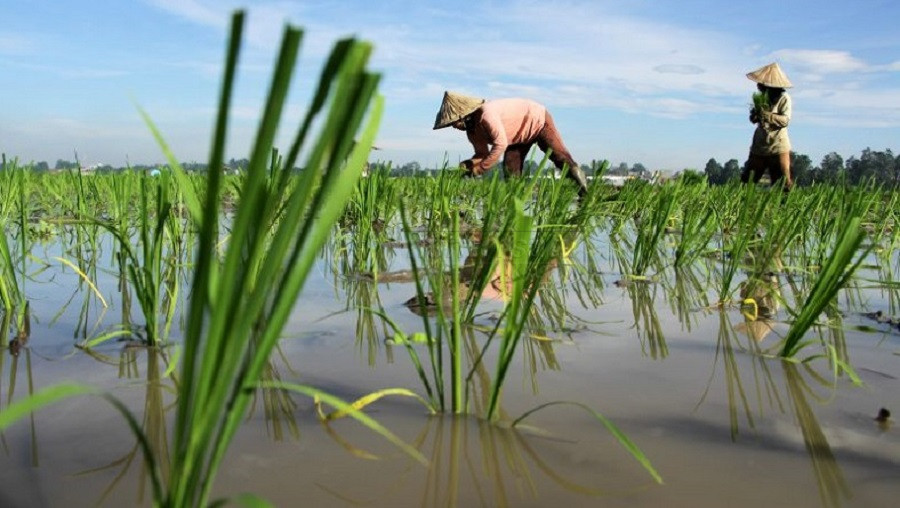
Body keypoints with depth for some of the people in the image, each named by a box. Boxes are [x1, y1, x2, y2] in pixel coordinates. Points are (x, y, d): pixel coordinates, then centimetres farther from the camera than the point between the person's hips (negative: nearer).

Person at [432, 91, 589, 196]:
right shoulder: (472, 131, -6)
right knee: (511, 168, -6)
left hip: (538, 120, -8)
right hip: (521, 134, 9)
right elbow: (483, 154, 4)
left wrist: (479, 168, -35)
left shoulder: (486, 114, -37)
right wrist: (468, 165, -17)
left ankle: (585, 195, -3)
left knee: (561, 158, -10)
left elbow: (500, 144, -40)